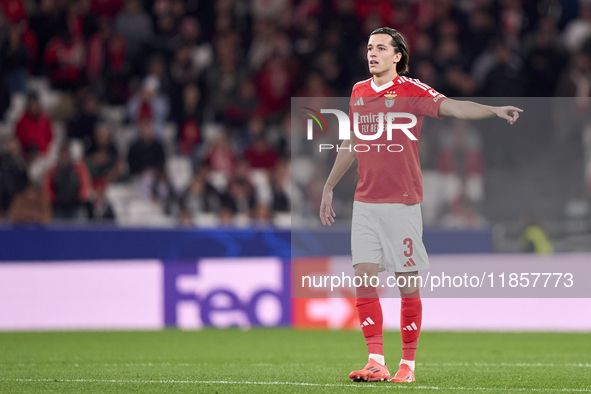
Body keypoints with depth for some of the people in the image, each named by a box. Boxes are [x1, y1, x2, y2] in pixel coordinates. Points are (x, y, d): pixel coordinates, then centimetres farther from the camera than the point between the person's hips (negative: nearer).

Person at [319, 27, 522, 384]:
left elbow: (453, 107, -21)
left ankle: (408, 363, 8)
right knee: (364, 278, -3)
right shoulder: (359, 92, 11)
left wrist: (495, 110, -38)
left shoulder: (411, 90, -6)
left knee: (407, 284, -1)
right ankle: (376, 362, -1)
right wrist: (329, 187, 28)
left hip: (402, 203, -5)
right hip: (365, 202, 5)